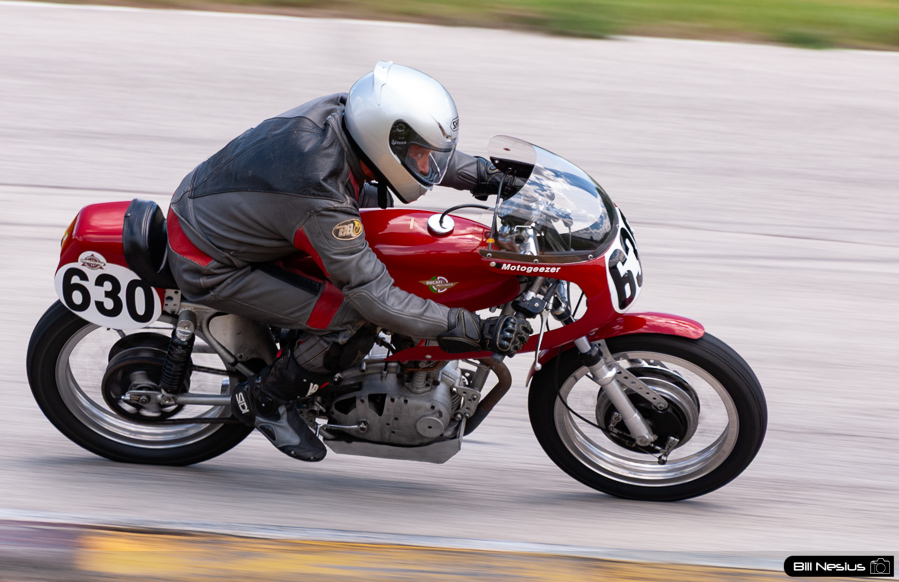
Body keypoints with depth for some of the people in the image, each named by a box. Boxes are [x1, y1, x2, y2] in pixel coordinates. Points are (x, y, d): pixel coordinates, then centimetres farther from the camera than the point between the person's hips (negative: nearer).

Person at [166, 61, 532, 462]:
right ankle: (263, 399, 3)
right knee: (355, 322, -18)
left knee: (375, 199, 15)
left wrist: (489, 174, 1)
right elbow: (376, 298, -30)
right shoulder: (322, 196, -35)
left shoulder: (340, 111, -13)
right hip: (210, 268, -9)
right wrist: (478, 333, -31)